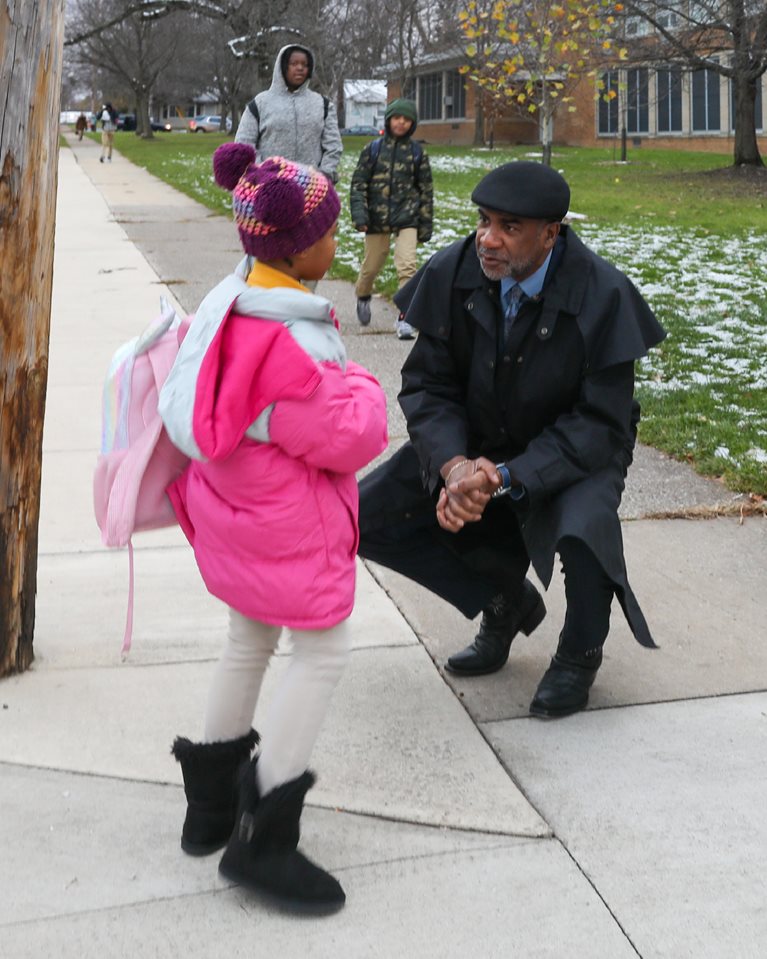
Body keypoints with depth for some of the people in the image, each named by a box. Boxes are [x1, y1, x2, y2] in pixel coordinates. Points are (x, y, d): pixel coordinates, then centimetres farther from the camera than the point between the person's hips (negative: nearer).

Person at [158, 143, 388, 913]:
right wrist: (360, 390, -7)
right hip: (290, 522, -10)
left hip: (239, 506, 10)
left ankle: (211, 805, 36)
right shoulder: (280, 342, -29)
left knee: (250, 643, 22)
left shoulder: (234, 302, 0)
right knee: (322, 654, 2)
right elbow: (349, 438, -25)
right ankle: (263, 840, 7)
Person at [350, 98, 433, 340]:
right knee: (371, 266, 11)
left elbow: (426, 190, 9)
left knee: (407, 265, -17)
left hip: (406, 218, -1)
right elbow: (358, 183, 2)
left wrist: (426, 225, 7)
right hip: (377, 218, 1)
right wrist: (359, 213, -11)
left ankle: (405, 318, -12)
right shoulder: (373, 149, 4)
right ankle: (363, 297, 43)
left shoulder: (416, 152, 5)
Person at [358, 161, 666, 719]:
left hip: (573, 449, -4)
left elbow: (600, 423, -21)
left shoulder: (602, 296, -24)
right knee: (368, 517, -9)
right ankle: (506, 599, 14)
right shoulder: (452, 275, -16)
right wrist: (453, 466, -28)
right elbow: (428, 385, -8)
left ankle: (580, 652, 1)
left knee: (583, 528, -36)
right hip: (471, 441, 4)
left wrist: (505, 478, -33)